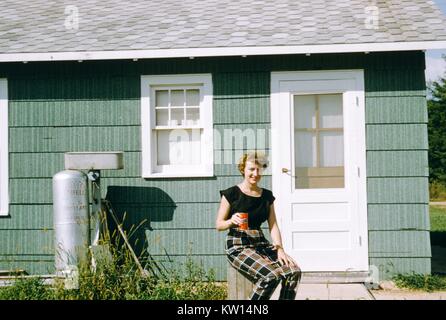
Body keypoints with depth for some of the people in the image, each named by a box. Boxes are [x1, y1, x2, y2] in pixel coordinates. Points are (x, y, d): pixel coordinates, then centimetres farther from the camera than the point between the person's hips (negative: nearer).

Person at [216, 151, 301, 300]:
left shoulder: (267, 196, 13)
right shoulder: (231, 194, -2)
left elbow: (273, 226, 9)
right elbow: (218, 225, -1)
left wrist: (280, 249, -7)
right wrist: (232, 221, -22)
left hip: (262, 244, 6)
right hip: (238, 247, -5)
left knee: (294, 271, -19)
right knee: (271, 275, -30)